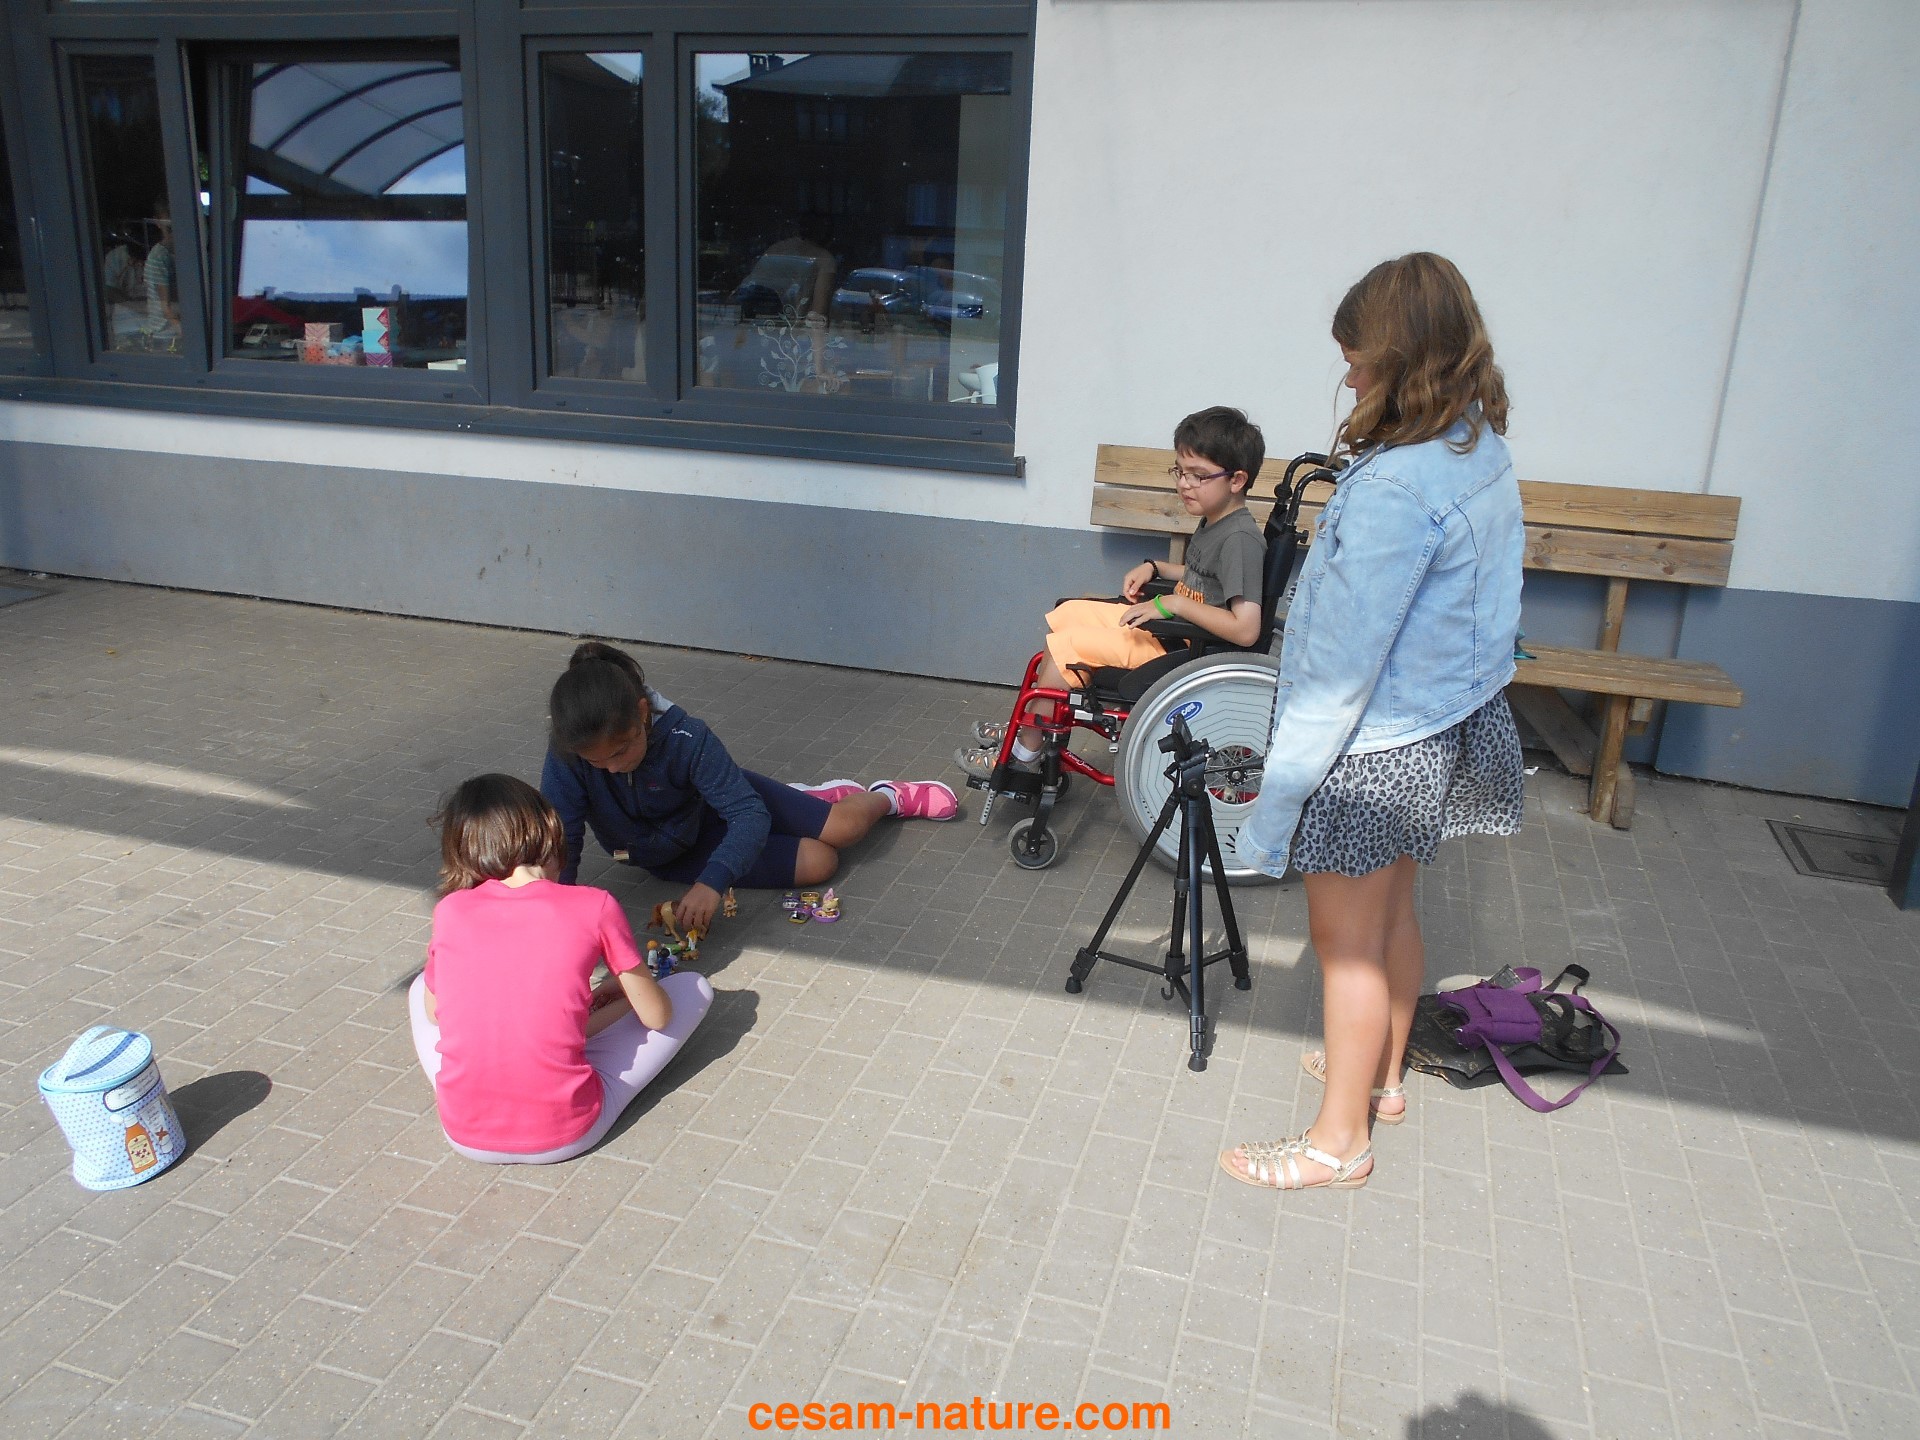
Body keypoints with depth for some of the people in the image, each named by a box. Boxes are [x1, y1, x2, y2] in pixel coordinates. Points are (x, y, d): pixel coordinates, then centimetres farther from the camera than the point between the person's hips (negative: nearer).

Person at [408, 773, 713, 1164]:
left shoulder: (450, 911, -1)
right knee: (694, 987, 11)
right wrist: (624, 989, 22)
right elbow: (656, 1015, 0)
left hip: (465, 1134, 4)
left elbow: (435, 1013, 15)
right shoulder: (594, 906, -8)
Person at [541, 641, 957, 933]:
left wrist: (712, 881, -52)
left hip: (720, 798, -1)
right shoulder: (568, 756, -32)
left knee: (845, 827, -8)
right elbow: (561, 843, -29)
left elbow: (750, 815, -37)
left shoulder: (686, 739, -36)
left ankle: (887, 797, 31)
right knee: (818, 863, -10)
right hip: (676, 857, 1)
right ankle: (817, 795, 27)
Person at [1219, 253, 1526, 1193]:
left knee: (1345, 941, 6)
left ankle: (1339, 1139, 23)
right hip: (1440, 730, 9)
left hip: (1371, 750, -9)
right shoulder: (1484, 453, 3)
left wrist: (1276, 800, -21)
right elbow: (1473, 609, 10)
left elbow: (1343, 664, -27)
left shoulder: (1395, 488, -26)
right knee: (1392, 916, 24)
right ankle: (1380, 1074, 44)